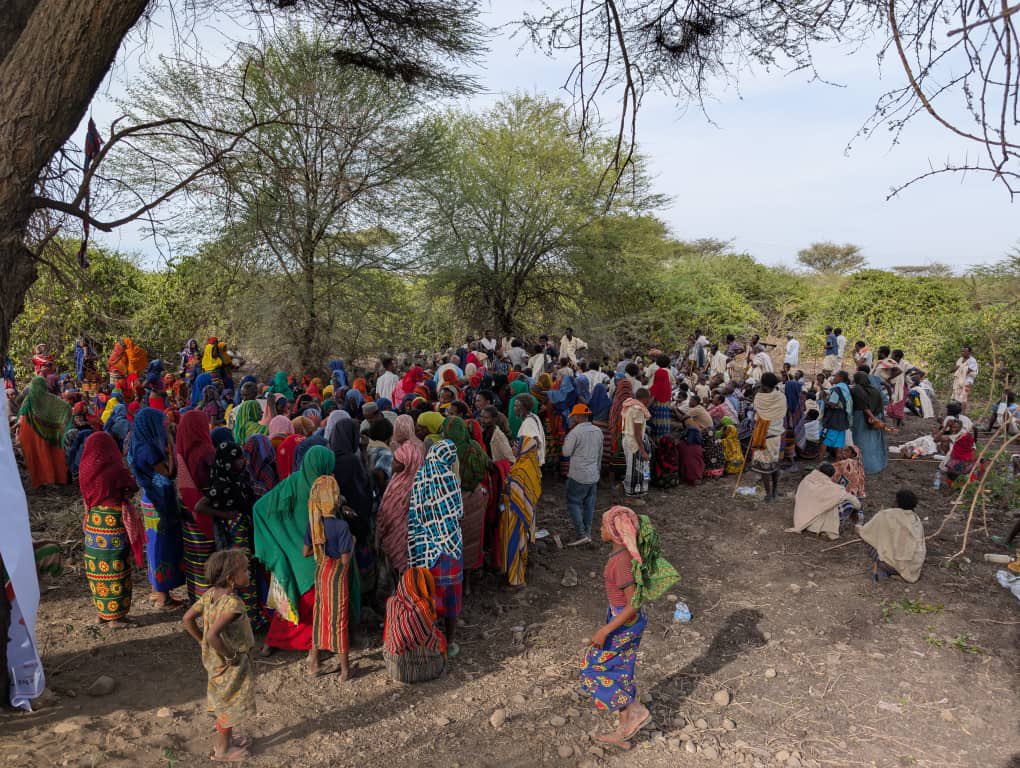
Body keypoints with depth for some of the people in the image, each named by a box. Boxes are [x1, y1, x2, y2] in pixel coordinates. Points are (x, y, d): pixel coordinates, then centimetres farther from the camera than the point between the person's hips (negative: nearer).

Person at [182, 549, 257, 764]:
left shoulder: (210, 594, -7)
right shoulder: (233, 603, -32)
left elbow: (188, 619, 0)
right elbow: (213, 635, -40)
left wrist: (202, 642, 7)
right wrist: (230, 655, -25)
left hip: (214, 660, 8)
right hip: (231, 667, -8)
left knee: (223, 703, 26)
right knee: (230, 705, 12)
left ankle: (228, 739, 44)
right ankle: (222, 750, 30)